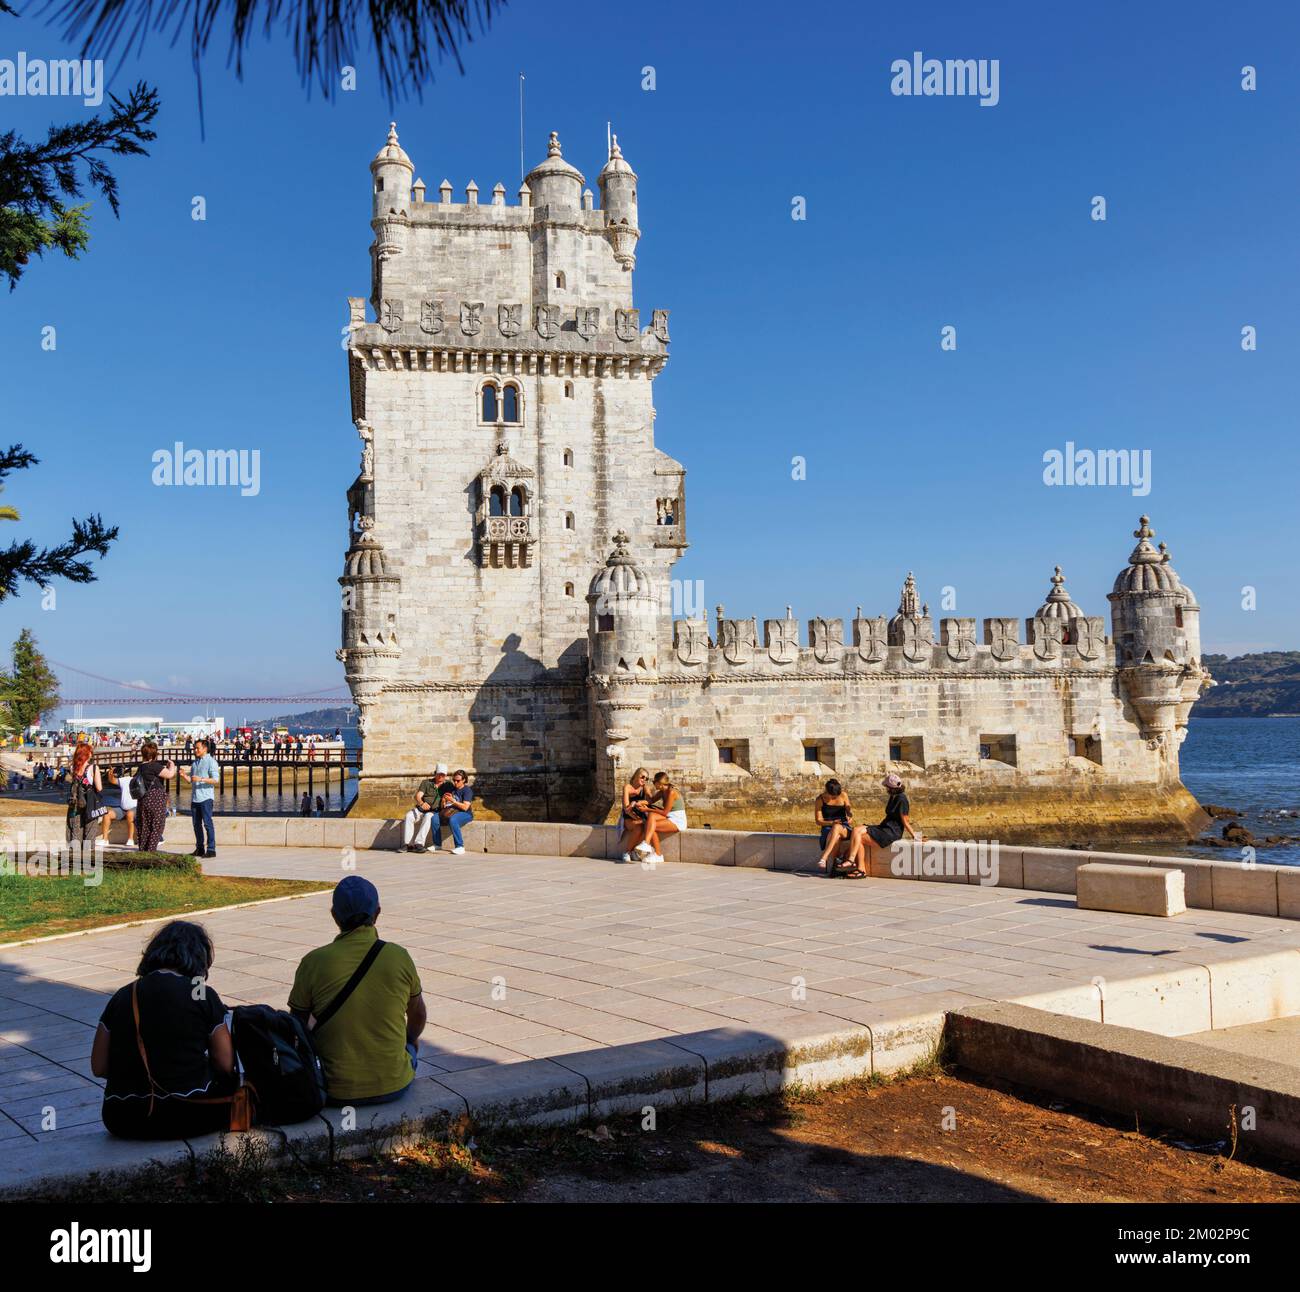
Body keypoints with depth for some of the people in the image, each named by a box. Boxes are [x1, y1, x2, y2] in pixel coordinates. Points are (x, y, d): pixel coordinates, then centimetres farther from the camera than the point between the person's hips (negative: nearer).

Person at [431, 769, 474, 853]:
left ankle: (460, 847, -35)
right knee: (435, 817, -19)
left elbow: (465, 807, -16)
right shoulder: (451, 789, 15)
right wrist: (443, 801, -6)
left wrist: (453, 801, -20)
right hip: (450, 812, 6)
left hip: (464, 814, -6)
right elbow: (442, 806, 16)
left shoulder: (467, 790, -3)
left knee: (452, 820, -38)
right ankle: (437, 844, -12)